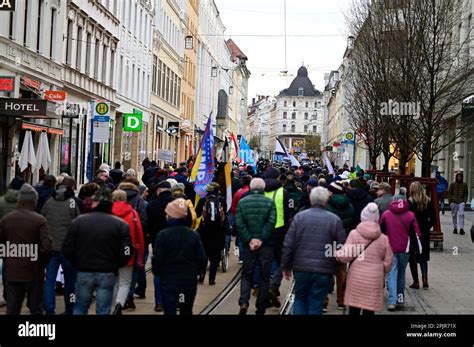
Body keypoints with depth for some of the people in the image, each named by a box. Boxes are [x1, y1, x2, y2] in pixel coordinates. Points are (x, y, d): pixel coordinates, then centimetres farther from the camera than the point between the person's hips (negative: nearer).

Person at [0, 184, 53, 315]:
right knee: (36, 309, 9)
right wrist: (43, 263, 0)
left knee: (12, 310, 9)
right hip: (33, 273, -3)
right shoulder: (40, 220, -11)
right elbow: (47, 247, -18)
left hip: (11, 273, 3)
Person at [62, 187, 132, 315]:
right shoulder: (120, 224, -5)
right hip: (107, 274, -1)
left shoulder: (79, 221, -2)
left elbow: (67, 249, -1)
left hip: (84, 272, 1)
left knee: (80, 308, 18)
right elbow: (126, 252, -9)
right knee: (103, 311, 6)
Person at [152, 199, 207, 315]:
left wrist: (156, 273, 8)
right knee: (187, 311, 19)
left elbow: (157, 259, -11)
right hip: (190, 281, 4)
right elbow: (202, 259, -3)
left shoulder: (163, 234, -11)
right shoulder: (193, 235, -2)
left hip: (169, 281, -3)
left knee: (170, 311, -1)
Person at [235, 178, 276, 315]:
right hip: (266, 245, -1)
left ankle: (244, 302, -6)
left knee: (246, 274, 14)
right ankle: (261, 308, 13)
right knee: (264, 277, 9)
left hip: (248, 245, 1)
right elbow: (271, 222, -14)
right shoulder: (270, 202, -2)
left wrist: (249, 240, -8)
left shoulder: (242, 202, 2)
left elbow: (239, 223, -7)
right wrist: (261, 239, -13)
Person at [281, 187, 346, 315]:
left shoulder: (299, 216, -2)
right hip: (324, 270, -1)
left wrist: (286, 266, 8)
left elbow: (288, 244, -1)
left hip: (301, 267, 1)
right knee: (316, 304, 8)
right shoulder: (335, 219, -5)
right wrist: (336, 265, 14)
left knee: (300, 299, 19)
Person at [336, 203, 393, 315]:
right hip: (374, 280, 0)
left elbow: (346, 256, -8)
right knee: (369, 311, 5)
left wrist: (337, 253, 10)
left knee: (353, 310, 9)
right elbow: (387, 263, 4)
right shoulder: (384, 239, 3)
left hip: (356, 278, 0)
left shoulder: (354, 234, -2)